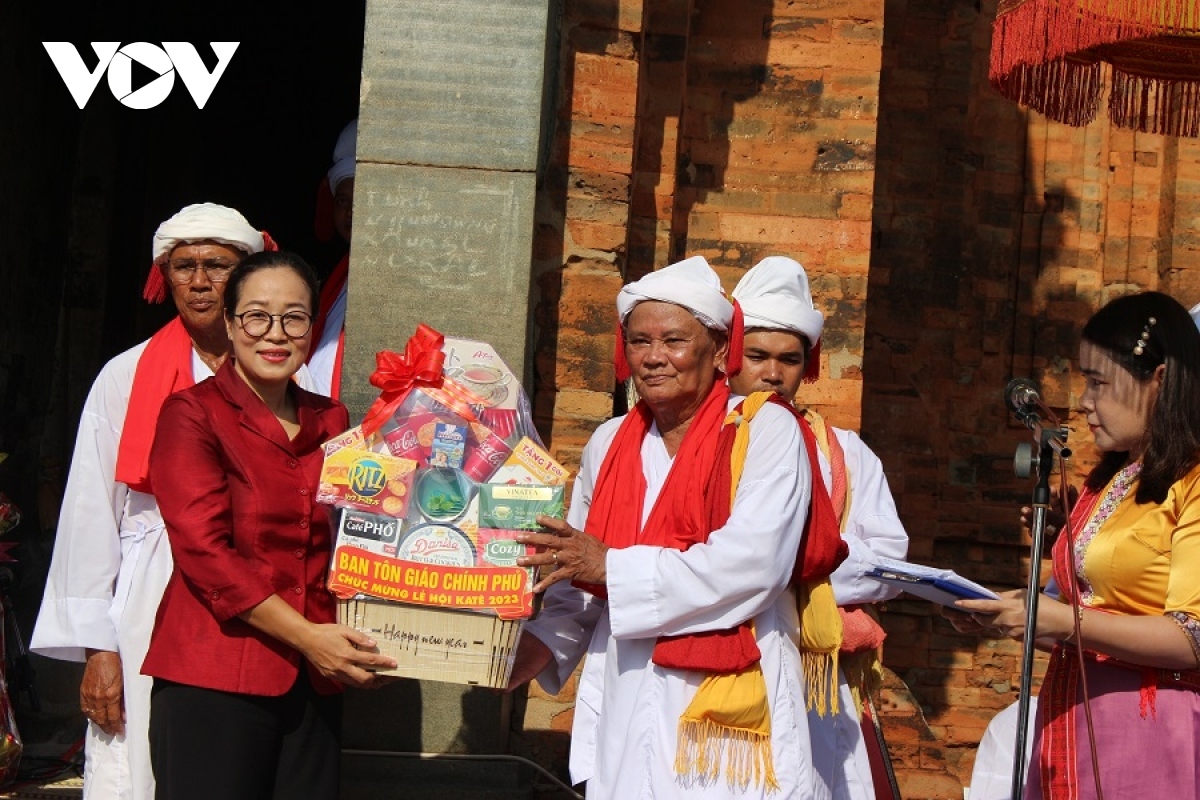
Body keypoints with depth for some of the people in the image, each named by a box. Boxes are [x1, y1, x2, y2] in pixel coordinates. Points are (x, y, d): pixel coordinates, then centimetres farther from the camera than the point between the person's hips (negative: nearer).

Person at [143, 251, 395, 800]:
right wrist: (305, 635, -17)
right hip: (214, 675, -5)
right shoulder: (191, 415, -2)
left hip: (314, 679, 5)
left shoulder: (330, 421, 14)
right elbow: (204, 551, -11)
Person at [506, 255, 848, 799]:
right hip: (625, 703, 4)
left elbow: (752, 565, -17)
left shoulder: (766, 430, -4)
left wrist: (612, 566, -13)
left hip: (730, 706, -4)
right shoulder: (609, 444, 12)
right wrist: (538, 644, -6)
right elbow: (578, 585, 13)